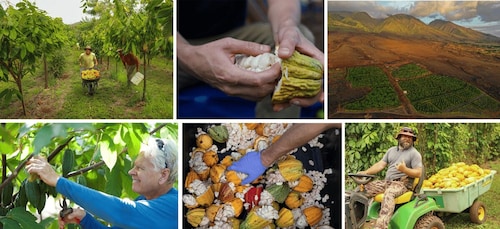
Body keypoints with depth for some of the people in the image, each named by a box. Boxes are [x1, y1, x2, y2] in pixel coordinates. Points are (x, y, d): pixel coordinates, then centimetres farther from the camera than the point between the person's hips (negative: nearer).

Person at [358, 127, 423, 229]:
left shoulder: (414, 153, 1)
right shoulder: (391, 150, 19)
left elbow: (418, 173, -6)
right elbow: (380, 164, 12)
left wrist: (405, 170, -24)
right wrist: (365, 172, -2)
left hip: (402, 183, -7)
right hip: (387, 182, 7)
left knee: (389, 193, -38)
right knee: (364, 187, -10)